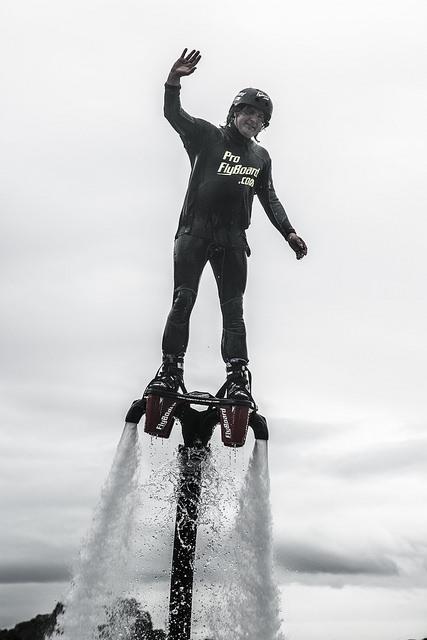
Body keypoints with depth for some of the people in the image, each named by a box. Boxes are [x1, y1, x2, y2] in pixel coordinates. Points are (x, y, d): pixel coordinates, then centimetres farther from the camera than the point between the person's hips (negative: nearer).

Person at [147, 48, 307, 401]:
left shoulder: (261, 157, 17)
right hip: (194, 232, -3)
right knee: (183, 300, -9)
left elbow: (269, 198, 24)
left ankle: (238, 376, 3)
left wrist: (289, 232, 16)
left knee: (233, 309, 1)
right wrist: (174, 81, -23)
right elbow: (174, 114, -6)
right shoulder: (207, 136, 6)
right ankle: (171, 369, -1)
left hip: (232, 239, 3)